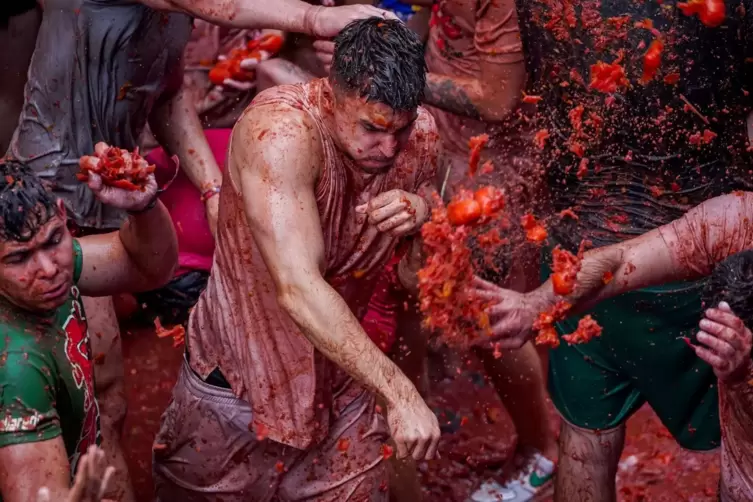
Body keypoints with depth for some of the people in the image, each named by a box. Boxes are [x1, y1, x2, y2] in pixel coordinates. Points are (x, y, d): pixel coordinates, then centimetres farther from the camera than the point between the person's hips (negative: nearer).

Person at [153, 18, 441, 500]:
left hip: (342, 380, 4)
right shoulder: (279, 131, -28)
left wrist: (422, 215, -20)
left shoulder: (420, 133, -10)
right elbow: (298, 288, -39)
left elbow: (416, 277, 1)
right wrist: (399, 391, -42)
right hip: (237, 381, -4)